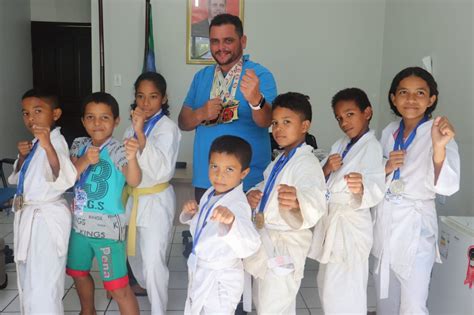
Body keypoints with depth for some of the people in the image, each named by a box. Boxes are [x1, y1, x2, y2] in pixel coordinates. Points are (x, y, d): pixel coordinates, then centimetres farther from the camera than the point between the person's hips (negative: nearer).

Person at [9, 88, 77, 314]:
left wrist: (48, 146, -50)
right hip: (27, 215, 10)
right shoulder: (35, 143, 11)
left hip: (46, 218, -10)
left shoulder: (56, 140, -18)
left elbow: (64, 179, -36)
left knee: (42, 287, -6)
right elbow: (17, 179, 19)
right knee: (27, 281, 23)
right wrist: (22, 156, 0)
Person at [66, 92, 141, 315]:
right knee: (78, 273, 27)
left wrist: (132, 157, -54)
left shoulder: (117, 150, -17)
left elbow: (134, 181, -33)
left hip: (107, 226, -6)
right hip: (79, 222, 7)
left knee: (118, 288, -5)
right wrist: (84, 161, -25)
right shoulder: (79, 145, 1)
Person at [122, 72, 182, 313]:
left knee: (153, 262, -10)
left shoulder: (167, 127, -17)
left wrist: (140, 133, -34)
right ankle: (144, 286, 52)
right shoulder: (133, 124, 6)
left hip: (156, 201, -7)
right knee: (133, 252, 24)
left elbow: (161, 169, -30)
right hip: (132, 198, 8)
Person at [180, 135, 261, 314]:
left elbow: (249, 245, -49)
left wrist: (230, 221, -68)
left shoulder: (238, 205, -31)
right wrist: (190, 213, -8)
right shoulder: (210, 194, -4)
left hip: (220, 279, -8)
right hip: (200, 272, 8)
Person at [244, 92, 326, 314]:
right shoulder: (280, 160, 9)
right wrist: (253, 194, 1)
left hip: (285, 247, -9)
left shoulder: (307, 163, -21)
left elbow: (315, 198, -41)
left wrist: (297, 201, -65)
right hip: (266, 241, 9)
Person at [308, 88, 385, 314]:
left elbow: (377, 190, -27)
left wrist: (361, 188, -49)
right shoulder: (339, 145, 12)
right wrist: (326, 169, -10)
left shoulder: (371, 147, -12)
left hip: (351, 223, -8)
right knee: (327, 286, 18)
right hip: (330, 219, 8)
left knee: (342, 294, -8)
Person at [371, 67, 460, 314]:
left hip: (415, 227, -5)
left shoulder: (439, 134, -12)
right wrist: (386, 168, -13)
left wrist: (439, 147, -44)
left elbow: (447, 187, -27)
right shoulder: (389, 132, 3)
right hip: (384, 221, 5)